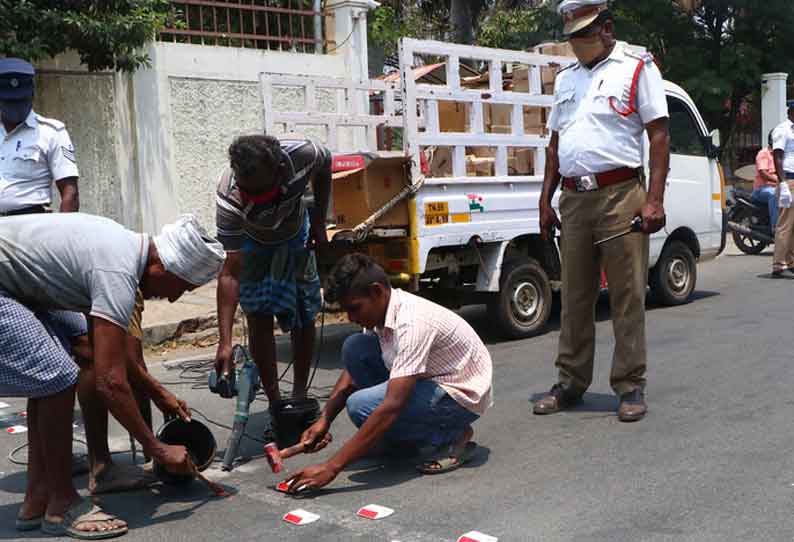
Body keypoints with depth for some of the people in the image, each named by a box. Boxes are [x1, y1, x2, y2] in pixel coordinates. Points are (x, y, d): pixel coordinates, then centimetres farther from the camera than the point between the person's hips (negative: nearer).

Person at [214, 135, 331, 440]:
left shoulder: (302, 155, -37)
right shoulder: (229, 199, -41)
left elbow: (325, 164, -9)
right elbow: (229, 274, -41)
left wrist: (319, 222, -7)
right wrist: (225, 342, -46)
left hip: (295, 237, 2)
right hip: (253, 243, -2)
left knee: (303, 318, 3)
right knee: (259, 320, -11)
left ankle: (300, 398, 17)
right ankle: (275, 405, 0)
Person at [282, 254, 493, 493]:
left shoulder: (412, 322, -33)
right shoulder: (379, 310, -5)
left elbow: (392, 407, -38)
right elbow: (352, 372, 7)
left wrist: (332, 467, -38)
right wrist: (324, 420, -7)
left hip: (461, 396, -9)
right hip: (429, 381, 9)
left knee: (361, 406, -26)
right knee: (354, 348, -7)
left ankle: (453, 436, -6)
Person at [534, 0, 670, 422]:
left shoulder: (637, 68, 3)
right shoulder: (566, 78, 20)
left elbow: (659, 135, -3)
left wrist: (654, 200, -12)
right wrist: (545, 201, 15)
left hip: (620, 194, -5)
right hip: (573, 199, 5)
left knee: (627, 296, -1)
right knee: (575, 297, 9)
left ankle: (631, 387, 8)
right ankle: (571, 383, 19)